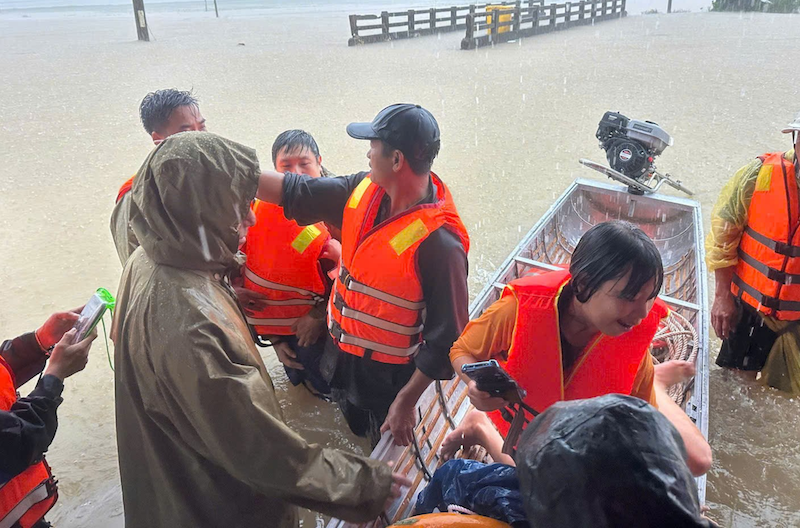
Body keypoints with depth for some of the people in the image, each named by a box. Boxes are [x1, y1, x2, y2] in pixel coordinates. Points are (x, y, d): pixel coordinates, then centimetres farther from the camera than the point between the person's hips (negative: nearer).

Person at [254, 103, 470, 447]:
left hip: (388, 379, -7)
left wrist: (406, 401, -21)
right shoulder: (365, 189, -9)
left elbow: (445, 338, -26)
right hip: (340, 360, 7)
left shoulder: (439, 241, -31)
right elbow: (296, 192, 0)